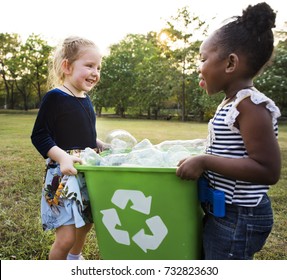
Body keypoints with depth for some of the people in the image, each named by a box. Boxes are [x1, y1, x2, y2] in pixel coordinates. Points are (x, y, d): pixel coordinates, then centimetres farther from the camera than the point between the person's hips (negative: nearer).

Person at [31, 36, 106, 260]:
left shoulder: (86, 100, 10)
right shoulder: (55, 98, -12)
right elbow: (39, 136, -14)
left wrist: (105, 148, 6)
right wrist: (62, 156, -26)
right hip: (63, 174, -7)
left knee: (86, 224, 21)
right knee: (66, 237, -9)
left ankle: (75, 259, 48)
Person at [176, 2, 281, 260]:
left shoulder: (251, 105, -22)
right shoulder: (231, 104, 7)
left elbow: (268, 170, -26)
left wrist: (205, 161, -26)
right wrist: (202, 160, 10)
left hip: (237, 218, -9)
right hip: (223, 212, 10)